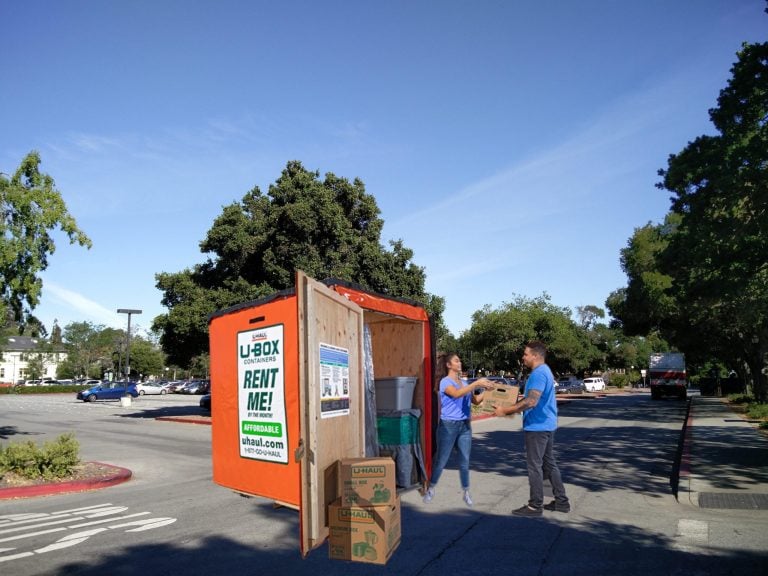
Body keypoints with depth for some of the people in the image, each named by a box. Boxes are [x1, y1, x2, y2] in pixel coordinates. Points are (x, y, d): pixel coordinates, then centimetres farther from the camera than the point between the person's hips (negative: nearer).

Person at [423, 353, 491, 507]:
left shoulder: (464, 383, 13)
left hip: (465, 425, 6)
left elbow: (476, 401, 14)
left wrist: (485, 389, -2)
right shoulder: (445, 382, -9)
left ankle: (466, 493, 16)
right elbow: (456, 394, -29)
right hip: (449, 425, -5)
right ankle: (431, 489, 22)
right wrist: (476, 383, -33)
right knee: (441, 461, 4)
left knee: (464, 462, 6)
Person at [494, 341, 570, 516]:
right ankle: (561, 501, 21)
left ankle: (535, 506, 5)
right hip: (546, 425, 10)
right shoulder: (544, 371, 14)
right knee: (549, 463, 15)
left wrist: (506, 410, -23)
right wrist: (512, 408, 18)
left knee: (535, 466, -2)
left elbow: (531, 401, -29)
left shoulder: (538, 373, -20)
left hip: (537, 426, -10)